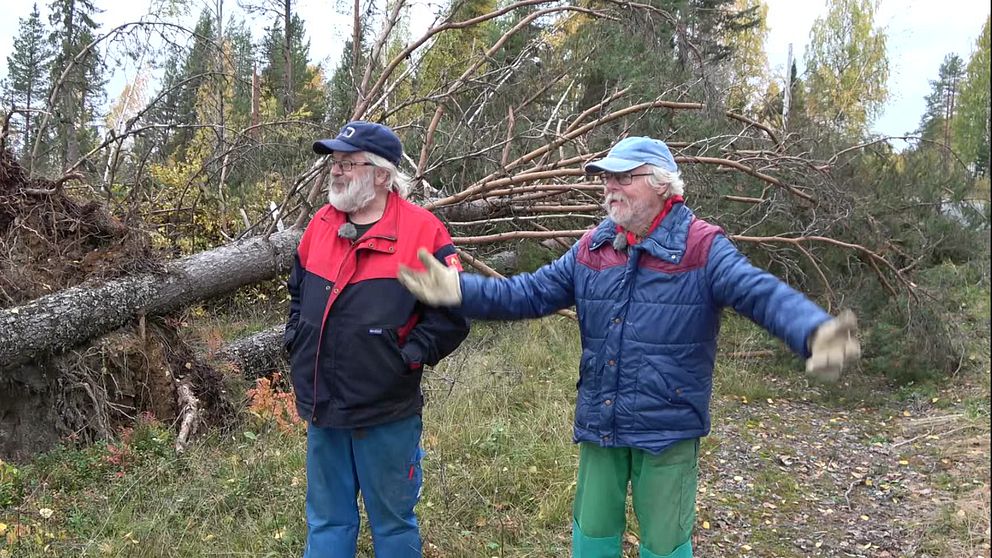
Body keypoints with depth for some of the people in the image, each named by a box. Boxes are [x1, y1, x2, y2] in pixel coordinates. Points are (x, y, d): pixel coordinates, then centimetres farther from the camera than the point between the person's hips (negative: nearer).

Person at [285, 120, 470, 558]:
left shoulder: (422, 231, -12)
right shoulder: (321, 223, 6)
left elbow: (453, 311, -10)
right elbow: (298, 290, 22)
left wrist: (409, 357, -15)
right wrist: (296, 340, 10)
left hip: (387, 415, -5)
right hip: (322, 409, 6)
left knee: (392, 522, 12)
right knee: (326, 520, 18)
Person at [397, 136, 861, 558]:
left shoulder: (701, 248, -13)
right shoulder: (592, 248, 4)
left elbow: (763, 293, -25)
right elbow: (531, 293, 4)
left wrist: (815, 333, -46)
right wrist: (460, 290, -10)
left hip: (667, 431, -5)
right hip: (598, 425, 5)